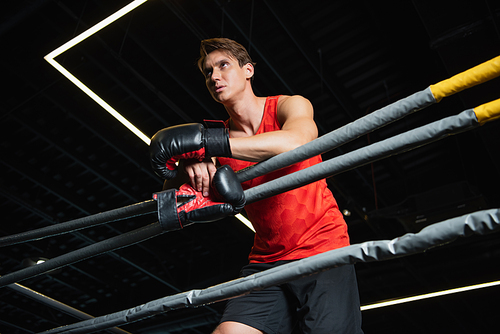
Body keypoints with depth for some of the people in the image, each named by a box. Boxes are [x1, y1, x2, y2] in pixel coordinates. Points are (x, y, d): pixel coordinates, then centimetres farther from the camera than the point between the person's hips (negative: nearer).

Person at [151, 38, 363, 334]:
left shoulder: (287, 106, -2)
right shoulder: (219, 137, 7)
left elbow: (295, 143, -28)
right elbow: (170, 194, 2)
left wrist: (204, 142, -30)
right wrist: (189, 165, -22)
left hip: (323, 252, -3)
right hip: (266, 262, 3)